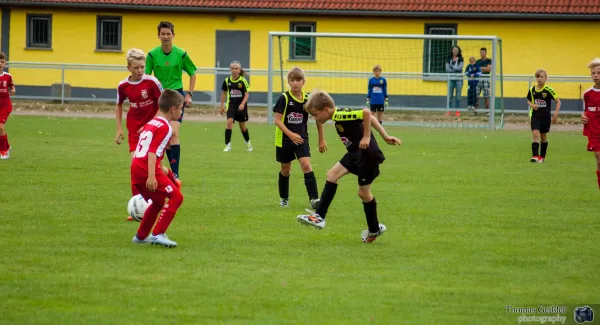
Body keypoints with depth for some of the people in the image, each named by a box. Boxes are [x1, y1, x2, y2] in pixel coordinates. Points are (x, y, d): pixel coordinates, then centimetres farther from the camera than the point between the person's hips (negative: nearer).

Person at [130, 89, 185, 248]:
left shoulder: (151, 123, 19)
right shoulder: (165, 127, -10)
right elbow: (152, 152, -19)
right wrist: (151, 176, -26)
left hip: (136, 168, 10)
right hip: (147, 170, -10)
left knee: (158, 201, 25)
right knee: (176, 197, -8)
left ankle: (141, 236, 31)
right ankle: (157, 234, -15)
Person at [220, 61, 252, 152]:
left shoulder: (243, 81, -9)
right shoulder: (227, 80, -1)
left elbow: (247, 94, -10)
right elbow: (223, 93, 11)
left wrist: (242, 104, -24)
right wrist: (222, 106, 10)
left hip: (241, 106, -1)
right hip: (231, 105, 1)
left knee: (242, 126, 11)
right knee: (229, 122, -18)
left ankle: (248, 143, 36)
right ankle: (228, 145, -15)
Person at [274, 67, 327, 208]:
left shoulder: (308, 99, -5)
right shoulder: (284, 98, -12)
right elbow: (277, 120, -16)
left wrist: (321, 140, 9)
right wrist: (291, 134, -27)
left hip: (302, 138, 1)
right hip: (284, 139, -1)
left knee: (306, 165, -15)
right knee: (285, 169, 11)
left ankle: (314, 199, -18)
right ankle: (284, 198, 30)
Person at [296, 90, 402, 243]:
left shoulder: (340, 115, -21)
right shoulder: (339, 116, 9)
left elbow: (366, 113, -33)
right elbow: (369, 117, 12)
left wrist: (366, 137, -26)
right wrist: (385, 137, 13)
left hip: (368, 155, -10)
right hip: (356, 154, 10)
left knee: (363, 192, 5)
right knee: (332, 174, -1)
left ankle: (374, 229, 24)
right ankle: (319, 216, -3)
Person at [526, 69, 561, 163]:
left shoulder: (548, 90, -10)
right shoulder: (532, 89, 1)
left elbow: (558, 101, -6)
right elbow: (529, 101, 16)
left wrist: (555, 114, -13)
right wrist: (532, 105, -7)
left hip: (546, 116, -1)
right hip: (535, 115, 1)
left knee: (543, 136, 12)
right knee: (536, 134, -15)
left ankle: (542, 156, 28)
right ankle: (535, 156, -20)